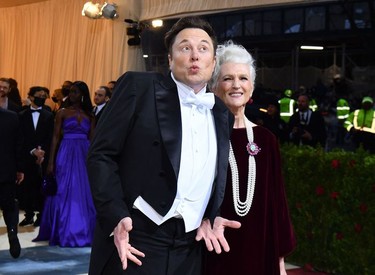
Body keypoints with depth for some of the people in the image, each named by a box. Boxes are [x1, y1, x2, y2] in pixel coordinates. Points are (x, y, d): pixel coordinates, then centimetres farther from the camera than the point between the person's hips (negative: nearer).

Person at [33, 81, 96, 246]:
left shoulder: (89, 115, 9)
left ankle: (82, 231, 15)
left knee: (84, 194, 4)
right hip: (66, 155, -2)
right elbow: (55, 137, 0)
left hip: (84, 156, 2)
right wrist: (51, 162, -6)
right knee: (64, 193, 1)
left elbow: (92, 139, 8)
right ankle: (64, 232, 9)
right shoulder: (62, 113, 3)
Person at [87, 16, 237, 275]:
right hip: (134, 239, -4)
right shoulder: (139, 87, -2)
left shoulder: (221, 113, 13)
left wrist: (210, 219, 4)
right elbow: (102, 154, -6)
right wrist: (116, 217, -16)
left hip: (189, 250, 5)